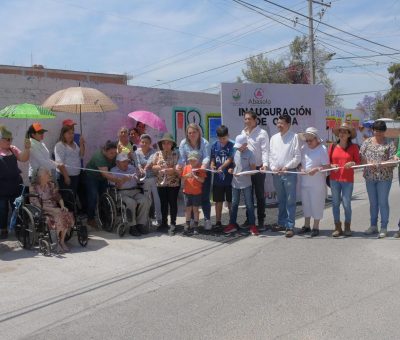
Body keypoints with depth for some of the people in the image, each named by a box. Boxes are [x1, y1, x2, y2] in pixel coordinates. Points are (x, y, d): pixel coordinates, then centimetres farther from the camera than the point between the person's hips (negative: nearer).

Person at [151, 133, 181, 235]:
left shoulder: (176, 154, -2)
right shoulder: (158, 154, 7)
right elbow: (153, 166, 5)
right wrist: (160, 167, -12)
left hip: (174, 183, -3)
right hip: (161, 183, 4)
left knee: (173, 203, 1)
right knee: (163, 203, 12)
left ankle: (173, 224, 8)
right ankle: (164, 222, 24)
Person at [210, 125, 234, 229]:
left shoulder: (232, 145, -7)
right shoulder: (215, 145, 4)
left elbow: (230, 159, -14)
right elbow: (212, 159, 4)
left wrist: (221, 168, -28)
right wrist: (212, 166, -17)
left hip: (229, 178, -3)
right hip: (218, 178, 3)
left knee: (230, 201, 8)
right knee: (218, 201, 10)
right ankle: (218, 222, 20)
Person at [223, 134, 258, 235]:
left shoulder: (249, 154, -9)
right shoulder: (235, 152, 5)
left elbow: (253, 168, -8)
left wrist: (244, 173, -22)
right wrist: (231, 170, -4)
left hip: (246, 183, -5)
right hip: (235, 182, 5)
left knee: (249, 204, 2)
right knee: (234, 204, 12)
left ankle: (252, 226, 11)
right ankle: (232, 224, 22)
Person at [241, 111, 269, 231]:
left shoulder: (262, 133, -6)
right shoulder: (243, 133, 11)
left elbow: (265, 150, -12)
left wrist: (265, 164, -27)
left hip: (258, 168, -5)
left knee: (260, 195, 3)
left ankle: (261, 221, 11)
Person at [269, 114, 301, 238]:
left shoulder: (294, 137, -4)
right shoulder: (274, 138, 12)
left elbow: (298, 157, -7)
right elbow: (271, 155, 12)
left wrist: (286, 167, -13)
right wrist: (273, 167, -3)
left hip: (289, 172, -5)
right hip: (276, 173, 5)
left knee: (290, 201, -2)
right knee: (281, 200, 14)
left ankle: (290, 226, 1)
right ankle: (282, 223, 23)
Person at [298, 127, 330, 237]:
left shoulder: (322, 149, -7)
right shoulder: (303, 148, 7)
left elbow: (327, 166, -9)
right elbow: (299, 162, 13)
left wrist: (316, 169, -22)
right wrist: (301, 169, -8)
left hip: (317, 182, -5)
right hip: (305, 181, 5)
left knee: (316, 203, 2)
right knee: (306, 203, 13)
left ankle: (316, 227, 14)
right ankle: (307, 225, 27)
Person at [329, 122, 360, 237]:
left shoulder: (354, 147, 1)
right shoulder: (333, 146, 5)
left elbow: (358, 162, 4)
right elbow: (327, 161, 10)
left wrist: (352, 163, -16)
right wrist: (331, 166, -11)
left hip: (348, 180, -2)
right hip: (334, 179, 2)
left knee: (346, 204, 0)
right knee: (335, 203, 5)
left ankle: (347, 227, 21)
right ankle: (338, 228, 17)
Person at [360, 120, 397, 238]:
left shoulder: (389, 144, -2)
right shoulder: (367, 142, 7)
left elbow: (393, 161, -8)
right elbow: (360, 157, 4)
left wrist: (380, 164, -23)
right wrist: (368, 163, -14)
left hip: (384, 177, -3)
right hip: (369, 177, 3)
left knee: (383, 202, 1)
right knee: (373, 202, 12)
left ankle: (384, 228, 10)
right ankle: (373, 226, 23)